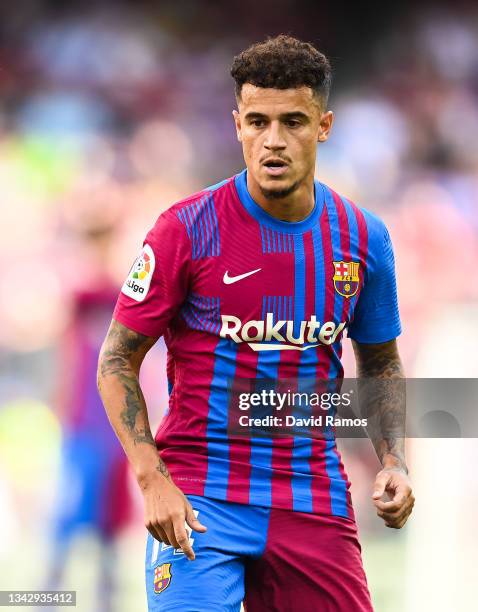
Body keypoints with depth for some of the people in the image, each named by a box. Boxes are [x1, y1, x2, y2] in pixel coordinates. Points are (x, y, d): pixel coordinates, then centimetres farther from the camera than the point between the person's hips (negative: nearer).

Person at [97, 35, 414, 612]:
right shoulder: (188, 229, -8)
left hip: (316, 502, 4)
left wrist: (394, 462, 2)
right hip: (200, 499, -3)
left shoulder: (364, 239, 3)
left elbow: (381, 364, 18)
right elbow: (117, 362, -3)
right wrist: (152, 480, -15)